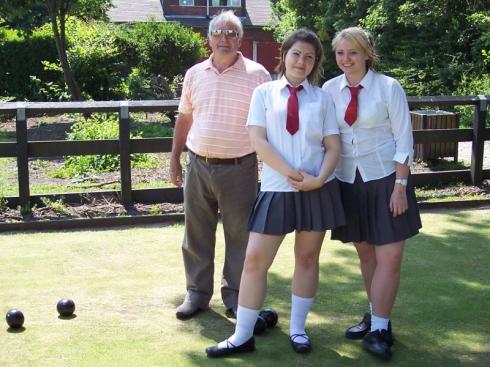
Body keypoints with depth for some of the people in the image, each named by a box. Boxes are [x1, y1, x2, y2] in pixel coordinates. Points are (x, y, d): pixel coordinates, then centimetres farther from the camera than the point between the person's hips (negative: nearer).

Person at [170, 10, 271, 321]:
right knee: (197, 233, 10)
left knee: (240, 235, 5)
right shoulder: (195, 74, 8)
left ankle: (235, 296, 18)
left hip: (239, 168, -3)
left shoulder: (257, 74, -3)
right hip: (198, 165, 3)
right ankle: (197, 292, 22)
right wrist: (175, 159, 15)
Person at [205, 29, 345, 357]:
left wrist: (319, 179, -15)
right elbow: (258, 140, -6)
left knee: (308, 258, 9)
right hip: (276, 188, -1)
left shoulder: (322, 97, 6)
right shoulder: (264, 92, 3)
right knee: (255, 259, -3)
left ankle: (298, 330, 22)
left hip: (318, 188, 1)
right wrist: (292, 174, -14)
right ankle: (243, 336, 6)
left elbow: (333, 146, 2)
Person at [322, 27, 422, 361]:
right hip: (347, 179, 4)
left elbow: (403, 140, -8)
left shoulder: (388, 88, -8)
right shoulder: (330, 90, 0)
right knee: (365, 252, 13)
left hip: (385, 178, -3)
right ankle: (378, 317, 27)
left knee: (390, 256, -7)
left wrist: (401, 186, -12)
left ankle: (378, 329, 2)